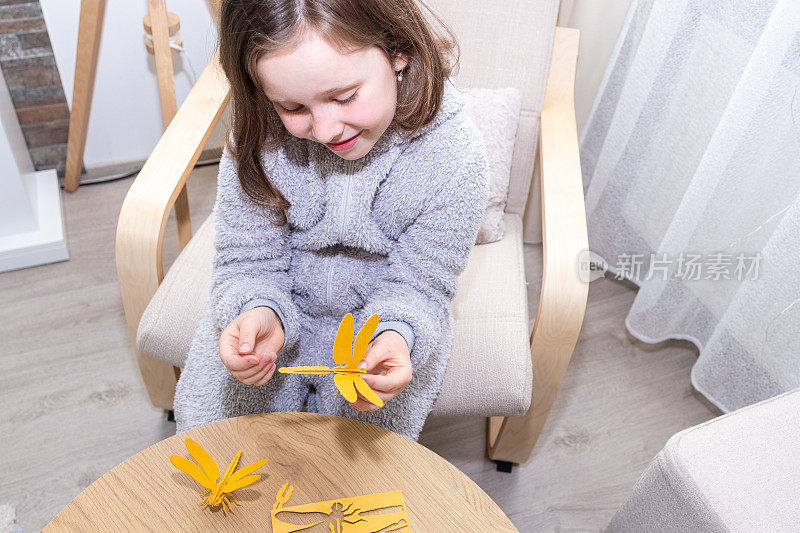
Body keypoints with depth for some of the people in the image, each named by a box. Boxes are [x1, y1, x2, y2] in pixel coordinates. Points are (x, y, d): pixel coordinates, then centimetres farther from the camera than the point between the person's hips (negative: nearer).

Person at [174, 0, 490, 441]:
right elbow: (248, 263, -13)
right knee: (204, 421, 2)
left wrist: (396, 335, -39)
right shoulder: (258, 138, -23)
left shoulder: (455, 157, -26)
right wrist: (257, 311, -37)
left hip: (387, 323, -1)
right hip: (275, 310, 2)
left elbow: (417, 286, -17)